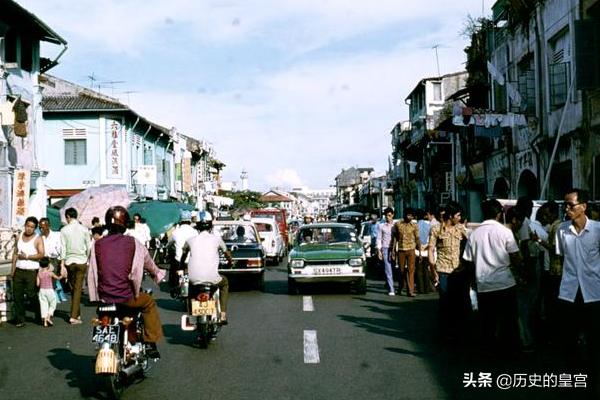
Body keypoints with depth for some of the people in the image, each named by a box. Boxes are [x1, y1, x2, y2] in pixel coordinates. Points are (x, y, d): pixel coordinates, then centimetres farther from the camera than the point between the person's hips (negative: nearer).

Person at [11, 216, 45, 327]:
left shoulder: (38, 239, -4)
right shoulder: (18, 237, 12)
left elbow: (41, 254, -13)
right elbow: (15, 253, 13)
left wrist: (26, 256, -13)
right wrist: (12, 269, 8)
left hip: (31, 271, -5)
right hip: (18, 271, 5)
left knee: (31, 294, -6)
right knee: (17, 295, 1)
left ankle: (39, 315, 14)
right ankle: (20, 320, 8)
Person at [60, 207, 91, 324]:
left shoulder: (64, 229, -2)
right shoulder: (84, 229, -2)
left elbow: (63, 248, -4)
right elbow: (88, 247, 0)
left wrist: (62, 264, -2)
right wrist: (87, 259, 13)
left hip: (69, 262, 1)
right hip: (81, 261, -1)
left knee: (73, 288, 15)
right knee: (78, 289, 0)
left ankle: (77, 314, 22)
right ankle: (74, 316, -5)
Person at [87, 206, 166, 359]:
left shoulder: (98, 244, 2)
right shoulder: (132, 242, -2)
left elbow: (92, 274, 8)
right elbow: (147, 262, 15)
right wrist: (157, 273, 36)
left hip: (103, 299, 3)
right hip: (126, 297, -3)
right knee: (149, 302, 25)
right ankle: (151, 343, 21)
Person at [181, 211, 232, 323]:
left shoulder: (191, 240, 7)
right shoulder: (216, 239, 4)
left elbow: (184, 255, 27)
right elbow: (226, 252, 24)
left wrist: (182, 265, 48)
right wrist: (231, 261, 45)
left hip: (194, 279, 1)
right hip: (212, 278, -1)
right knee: (224, 282, 31)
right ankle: (223, 315, 22)